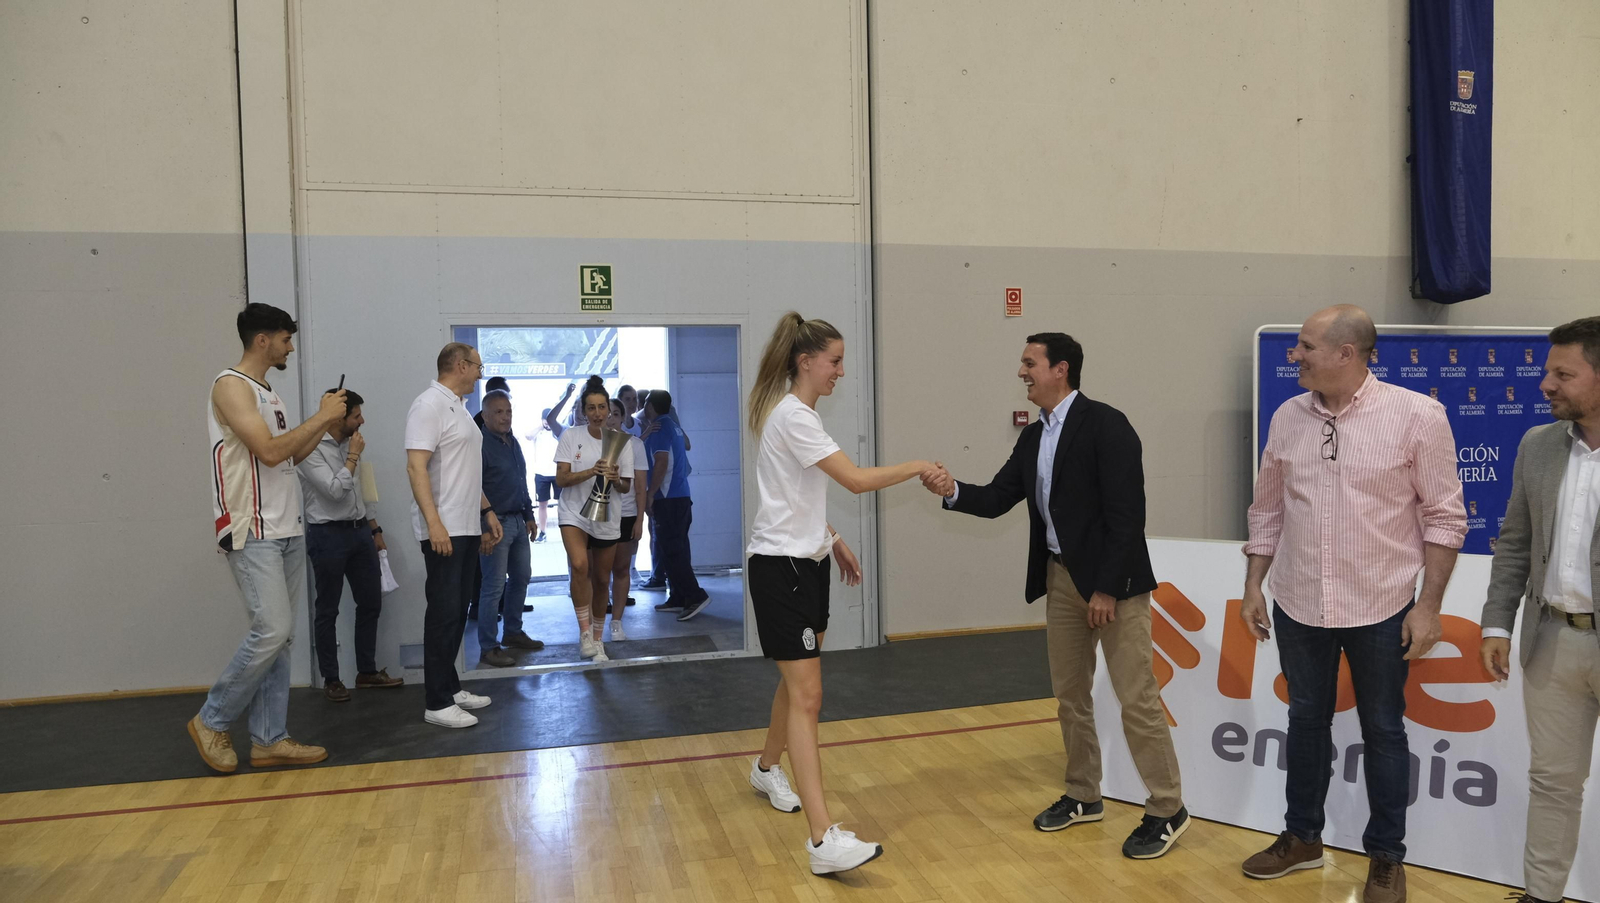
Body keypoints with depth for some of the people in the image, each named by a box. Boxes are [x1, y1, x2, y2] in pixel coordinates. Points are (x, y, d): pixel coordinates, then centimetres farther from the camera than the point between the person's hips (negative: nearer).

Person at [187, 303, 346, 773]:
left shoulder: (267, 393, 17)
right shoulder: (231, 385, -10)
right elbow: (269, 451, -20)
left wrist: (325, 424, 10)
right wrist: (321, 417, -13)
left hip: (287, 531, 9)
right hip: (253, 533, -9)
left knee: (279, 637, 8)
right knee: (271, 631, -12)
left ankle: (268, 739, 13)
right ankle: (211, 721, 7)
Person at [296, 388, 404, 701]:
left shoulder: (348, 444, 10)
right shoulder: (311, 449, -14)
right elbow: (335, 490, -22)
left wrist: (375, 529, 18)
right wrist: (353, 457, -13)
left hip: (359, 531, 8)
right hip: (328, 535, -8)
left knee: (371, 602, 10)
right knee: (328, 611, 3)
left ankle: (367, 672, 21)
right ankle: (331, 680, 13)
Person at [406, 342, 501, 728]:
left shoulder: (459, 407, 17)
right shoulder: (429, 405, -12)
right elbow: (416, 468, -21)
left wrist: (487, 512, 22)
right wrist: (434, 523, -28)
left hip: (468, 528, 9)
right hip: (443, 530, -9)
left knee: (458, 612, 13)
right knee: (444, 613, -6)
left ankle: (450, 687, 22)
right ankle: (437, 702, 0)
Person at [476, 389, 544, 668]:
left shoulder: (513, 442, 14)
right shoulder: (480, 444, -13)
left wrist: (529, 516, 21)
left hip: (517, 521, 9)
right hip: (496, 523, -9)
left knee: (521, 577, 17)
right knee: (494, 586, -6)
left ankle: (513, 632, 31)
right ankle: (488, 647, 1)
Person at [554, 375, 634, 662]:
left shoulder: (620, 442, 0)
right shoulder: (571, 437, -4)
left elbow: (626, 488, 4)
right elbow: (561, 479, -9)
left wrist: (615, 479, -20)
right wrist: (591, 471, -24)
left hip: (607, 518, 2)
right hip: (575, 513, -2)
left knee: (602, 580, 11)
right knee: (580, 565, -27)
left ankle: (596, 638, 30)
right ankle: (585, 632, -15)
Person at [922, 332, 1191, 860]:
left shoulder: (1105, 424, -14)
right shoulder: (1033, 438, 9)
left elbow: (1126, 512, -18)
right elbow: (997, 499, 8)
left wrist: (1107, 588, -19)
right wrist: (953, 492, -11)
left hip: (1113, 580, -8)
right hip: (1061, 578, 8)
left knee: (1136, 697, -2)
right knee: (1069, 694, 15)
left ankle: (1167, 811, 12)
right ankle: (1083, 796, 30)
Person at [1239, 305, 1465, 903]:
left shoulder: (1416, 415, -11)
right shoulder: (1287, 417, 1)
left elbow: (1443, 516, -8)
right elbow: (1268, 510, 9)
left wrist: (1429, 604, -10)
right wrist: (1253, 586, 8)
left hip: (1381, 609, -3)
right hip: (1298, 607, 4)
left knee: (1382, 730, 10)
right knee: (1306, 720, 15)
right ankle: (1302, 838, 32)